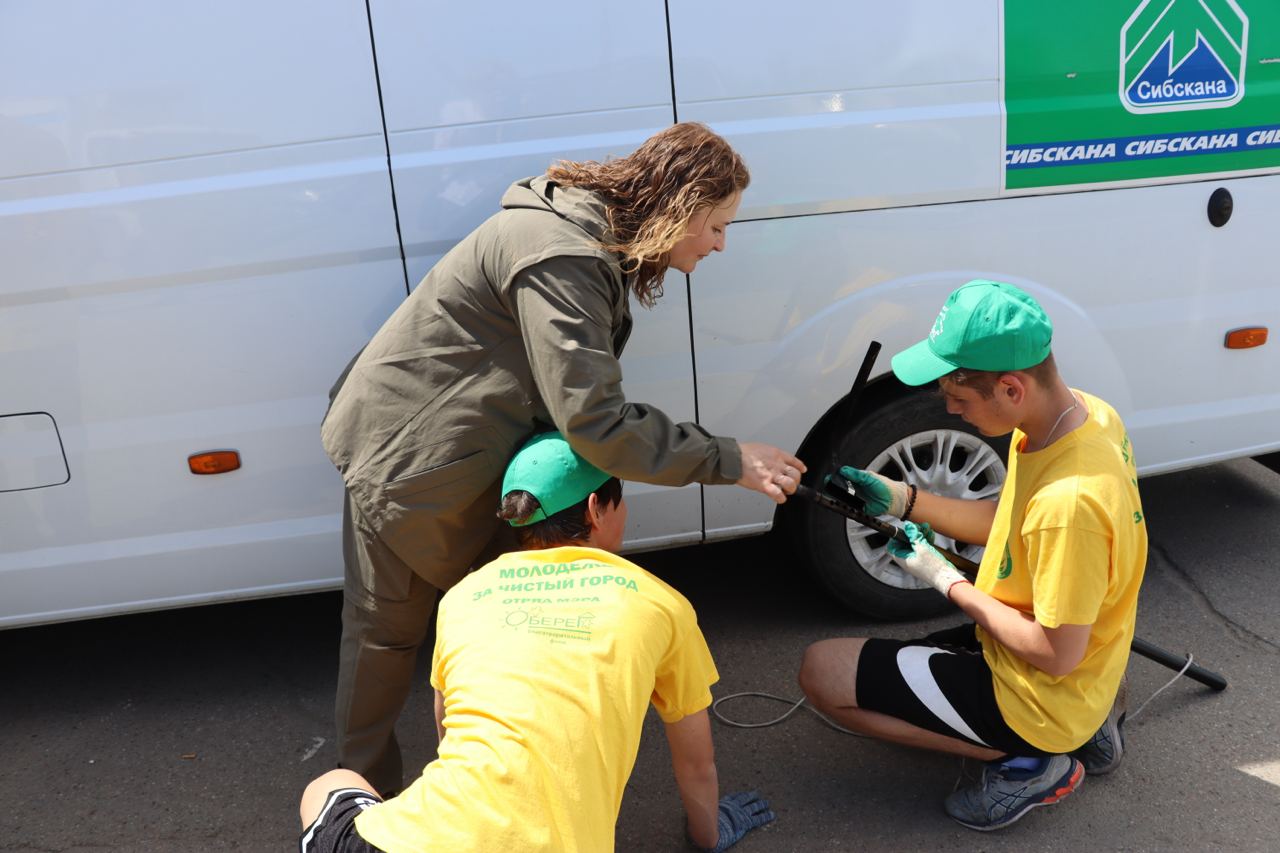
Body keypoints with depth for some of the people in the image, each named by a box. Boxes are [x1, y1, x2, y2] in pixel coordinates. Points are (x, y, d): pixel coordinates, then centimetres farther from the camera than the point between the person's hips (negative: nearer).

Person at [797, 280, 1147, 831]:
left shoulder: (1070, 500, -37)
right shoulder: (1082, 412, -8)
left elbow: (1056, 656, -26)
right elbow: (1009, 522, 6)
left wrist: (947, 581, -16)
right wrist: (904, 500, -4)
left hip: (1039, 700, -9)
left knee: (823, 672, -11)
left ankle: (1025, 763, -3)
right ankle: (1085, 723, 16)